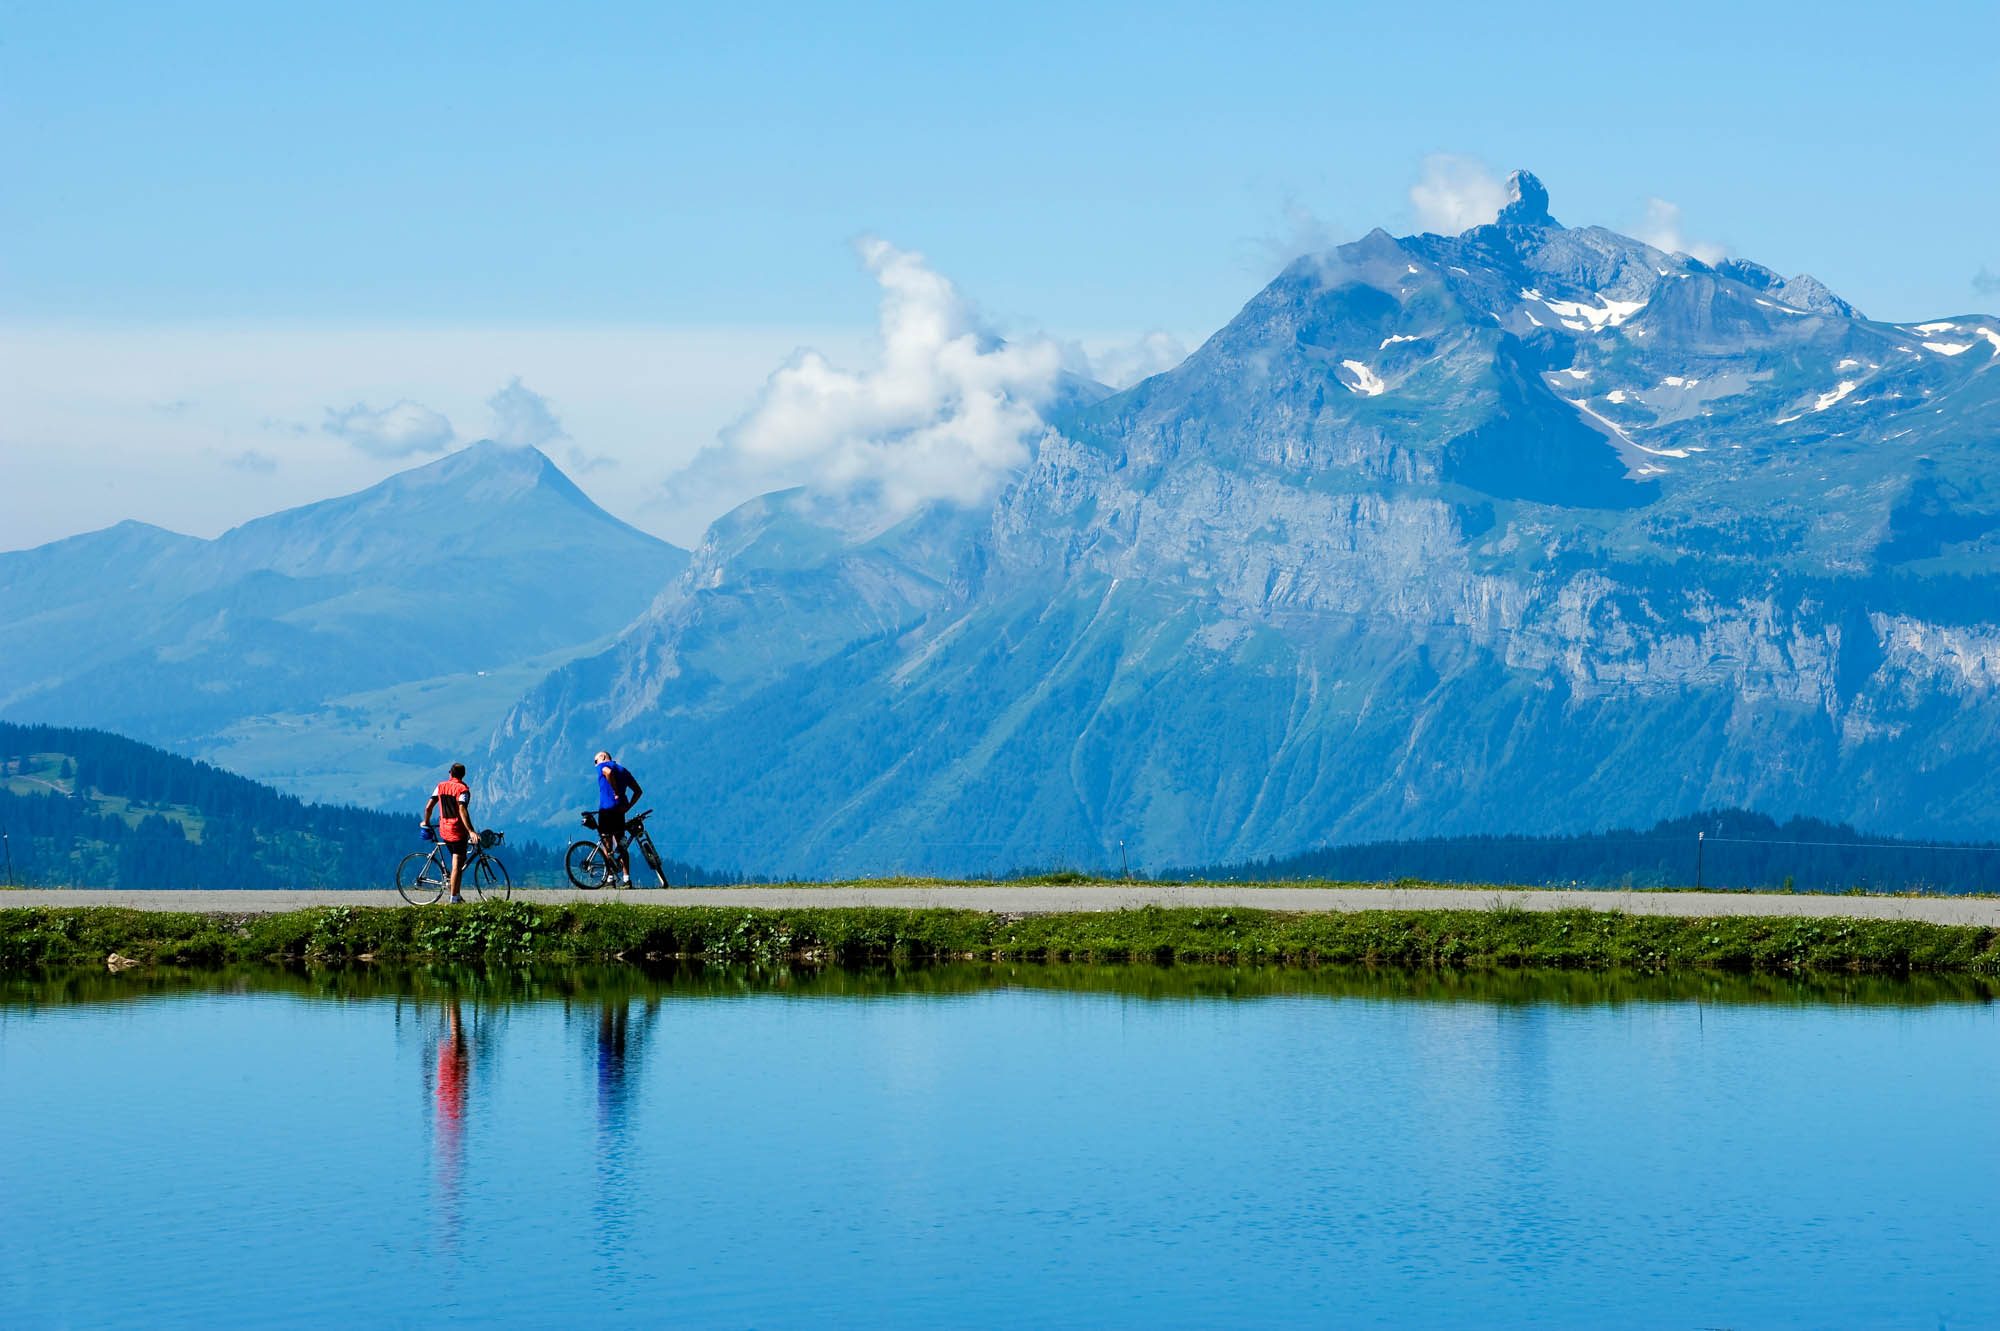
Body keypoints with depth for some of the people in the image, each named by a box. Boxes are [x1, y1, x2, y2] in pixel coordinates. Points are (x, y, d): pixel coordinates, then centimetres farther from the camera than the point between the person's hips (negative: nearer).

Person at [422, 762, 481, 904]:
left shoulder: (441, 786, 6)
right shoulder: (462, 790, -11)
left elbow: (428, 807, 6)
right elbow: (462, 811, -24)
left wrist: (426, 822, 25)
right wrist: (470, 831, -29)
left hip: (443, 830, 6)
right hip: (458, 831, -6)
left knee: (458, 860, 20)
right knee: (457, 865, -3)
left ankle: (457, 894, 18)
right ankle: (454, 898, -4)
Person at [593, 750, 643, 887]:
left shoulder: (603, 766, 2)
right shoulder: (623, 770, 22)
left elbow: (608, 772, -25)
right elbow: (638, 791, 15)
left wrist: (616, 792, -17)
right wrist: (628, 806, 7)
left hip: (606, 810, -6)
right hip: (619, 811, 6)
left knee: (606, 845, -2)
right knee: (621, 845, 9)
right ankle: (626, 879, 5)